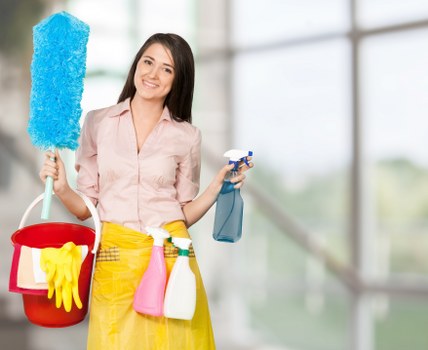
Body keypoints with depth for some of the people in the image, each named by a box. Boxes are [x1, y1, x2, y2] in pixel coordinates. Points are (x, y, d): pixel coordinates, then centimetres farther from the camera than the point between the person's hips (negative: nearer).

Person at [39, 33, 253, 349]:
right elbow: (86, 207, 6)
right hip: (115, 258, 0)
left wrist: (218, 186, -5)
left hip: (169, 255, 0)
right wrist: (62, 189, -13)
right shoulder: (98, 123, 5)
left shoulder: (186, 136, 5)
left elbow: (184, 213, 9)